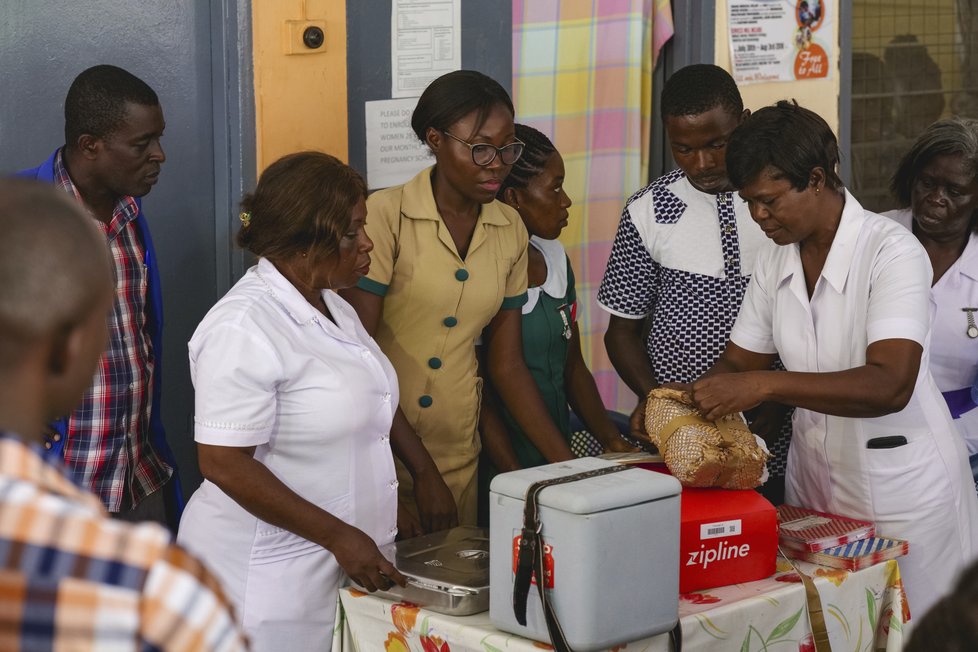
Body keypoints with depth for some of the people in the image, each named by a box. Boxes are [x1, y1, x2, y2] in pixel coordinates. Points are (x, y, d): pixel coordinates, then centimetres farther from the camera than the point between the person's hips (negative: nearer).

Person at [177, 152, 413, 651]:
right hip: (269, 577, -8)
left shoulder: (332, 306, 9)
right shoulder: (244, 327, -20)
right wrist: (339, 536, -20)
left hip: (342, 568, 8)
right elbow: (223, 463, -22)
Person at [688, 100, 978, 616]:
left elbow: (890, 386, -29)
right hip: (813, 480, 6)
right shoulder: (774, 266, 4)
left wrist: (765, 385, -35)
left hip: (901, 490, -6)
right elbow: (737, 361, 10)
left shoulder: (891, 252, -18)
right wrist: (682, 400, -10)